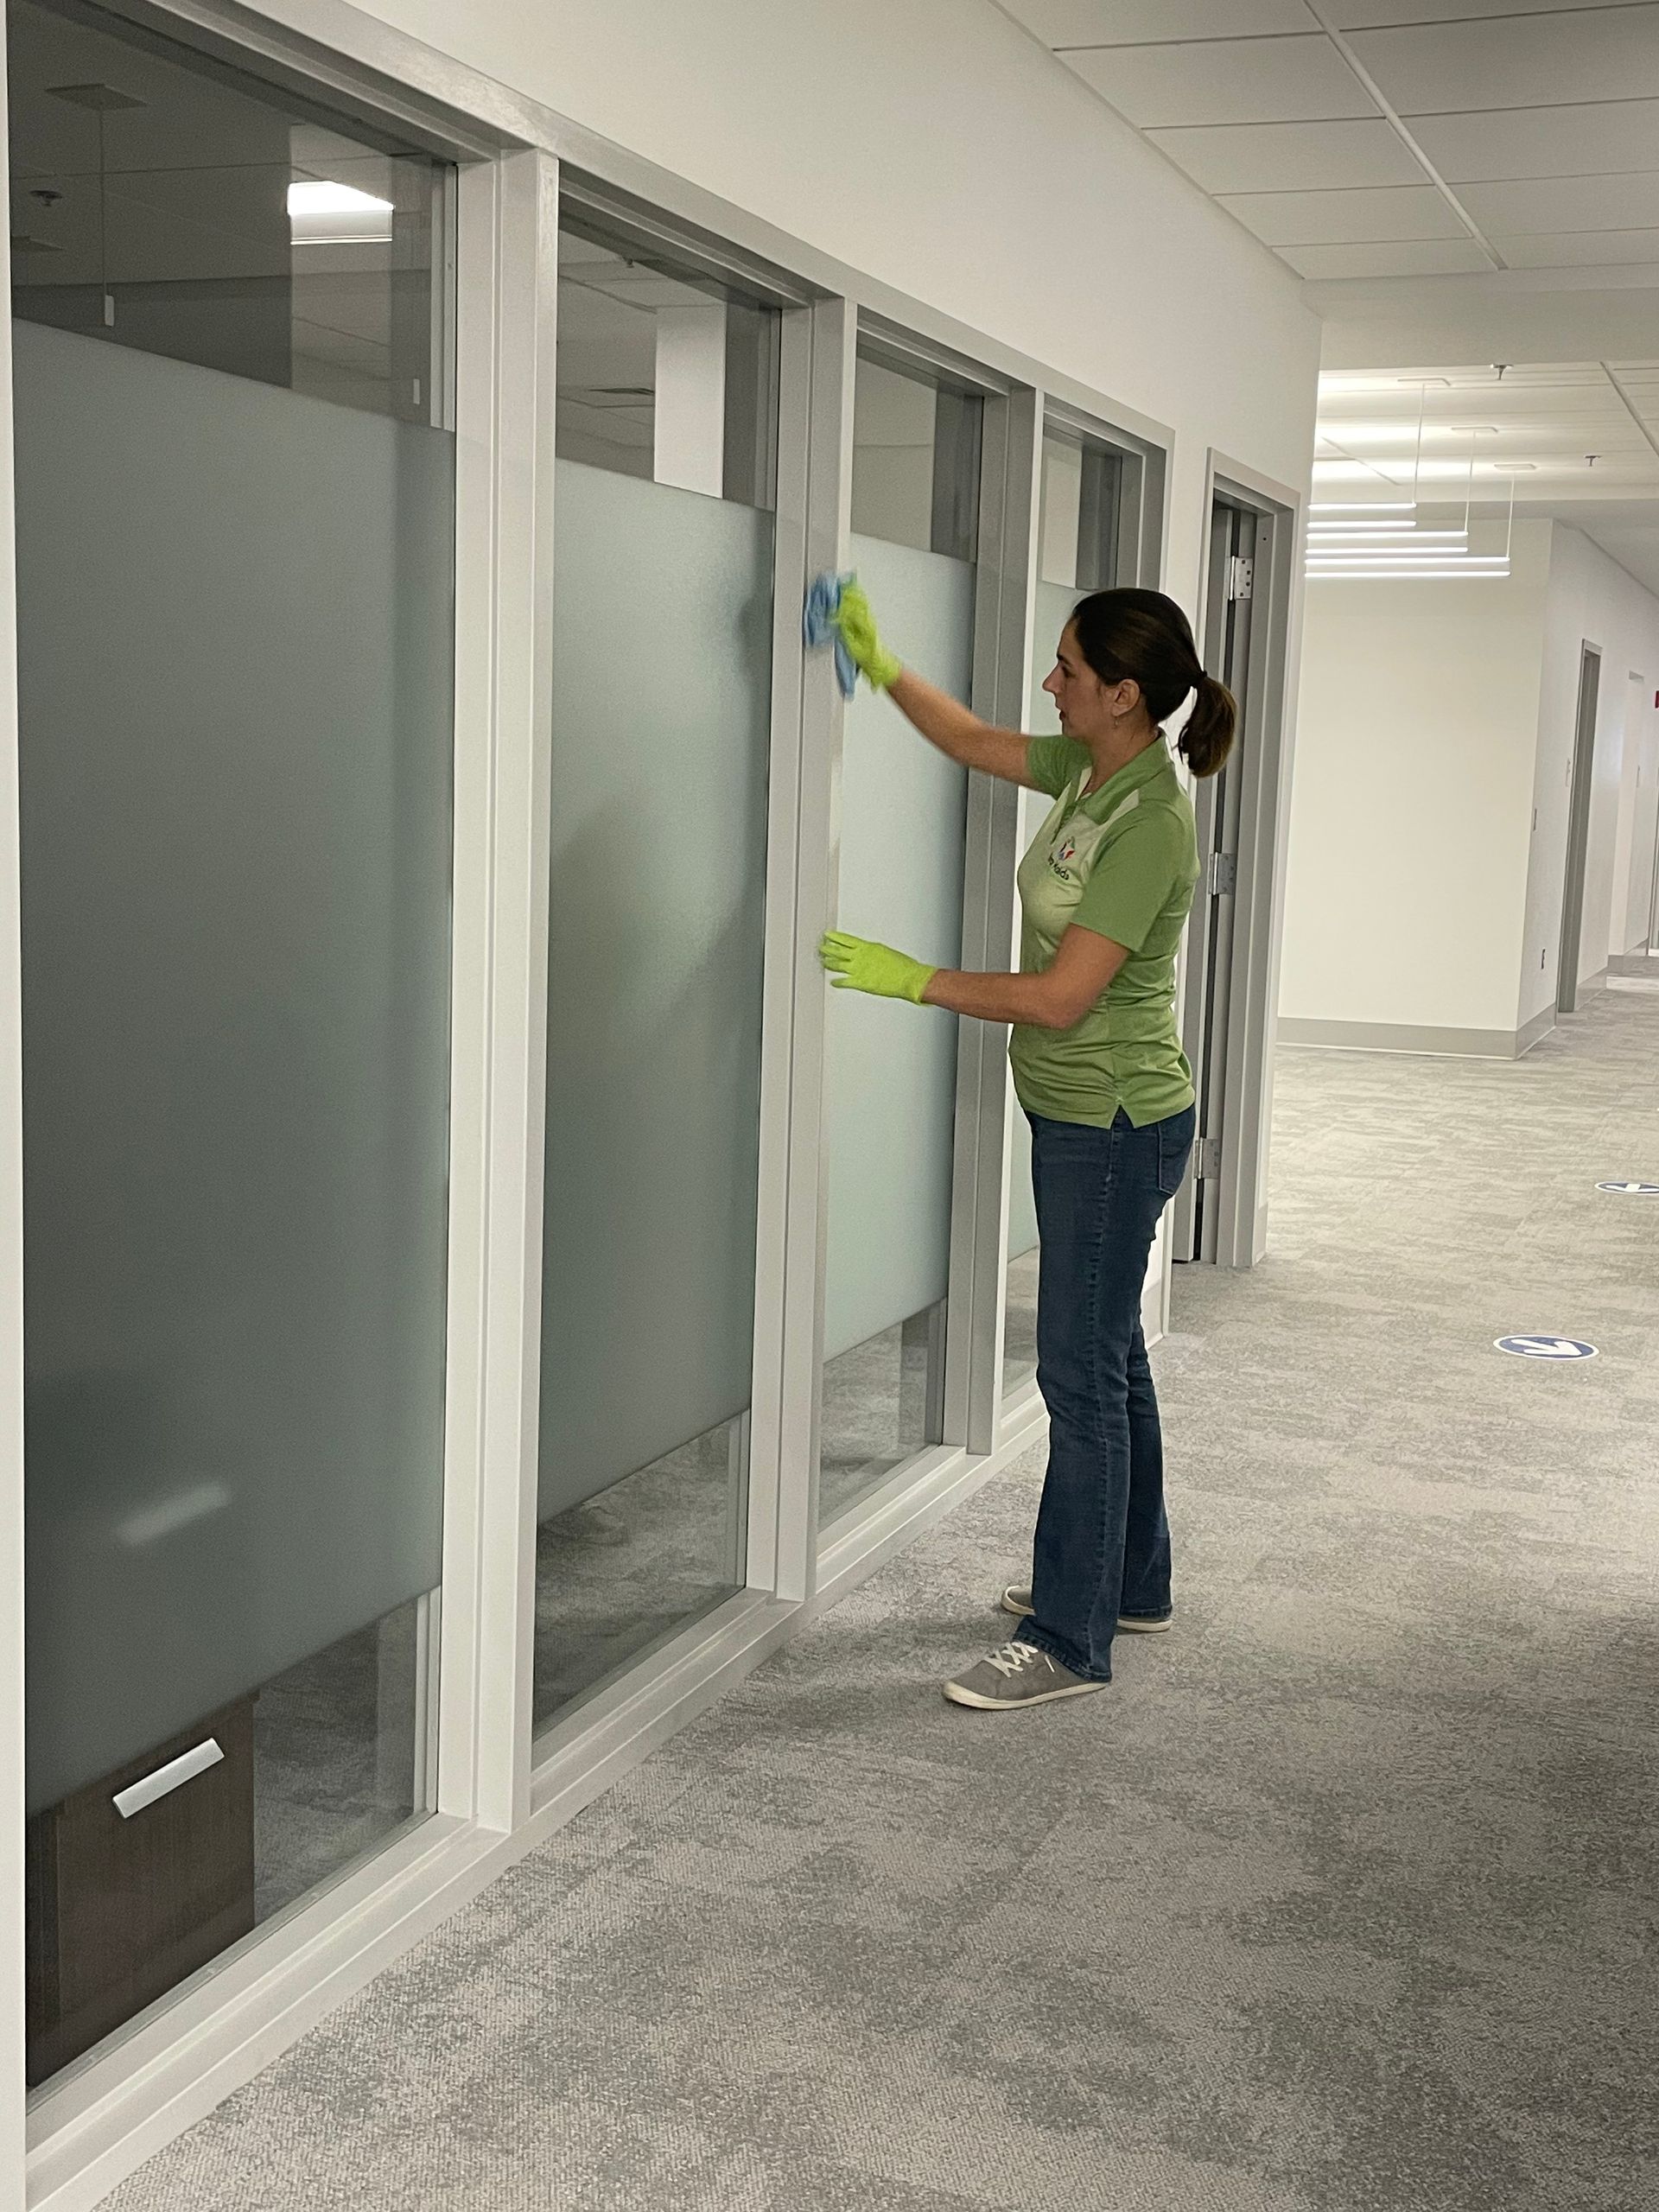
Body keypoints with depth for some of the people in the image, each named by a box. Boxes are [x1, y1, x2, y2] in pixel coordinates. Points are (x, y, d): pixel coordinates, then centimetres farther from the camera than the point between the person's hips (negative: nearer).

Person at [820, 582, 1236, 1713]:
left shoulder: (1152, 823, -24)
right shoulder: (1092, 769, 4)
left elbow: (1059, 994, -25)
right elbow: (973, 741, 22)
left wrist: (913, 979, -18)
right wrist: (881, 664, 15)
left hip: (1117, 1127, -10)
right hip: (1078, 1115, 10)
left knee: (1083, 1375, -3)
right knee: (1109, 1358, 19)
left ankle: (1069, 1642, 8)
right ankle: (1131, 1583, 34)